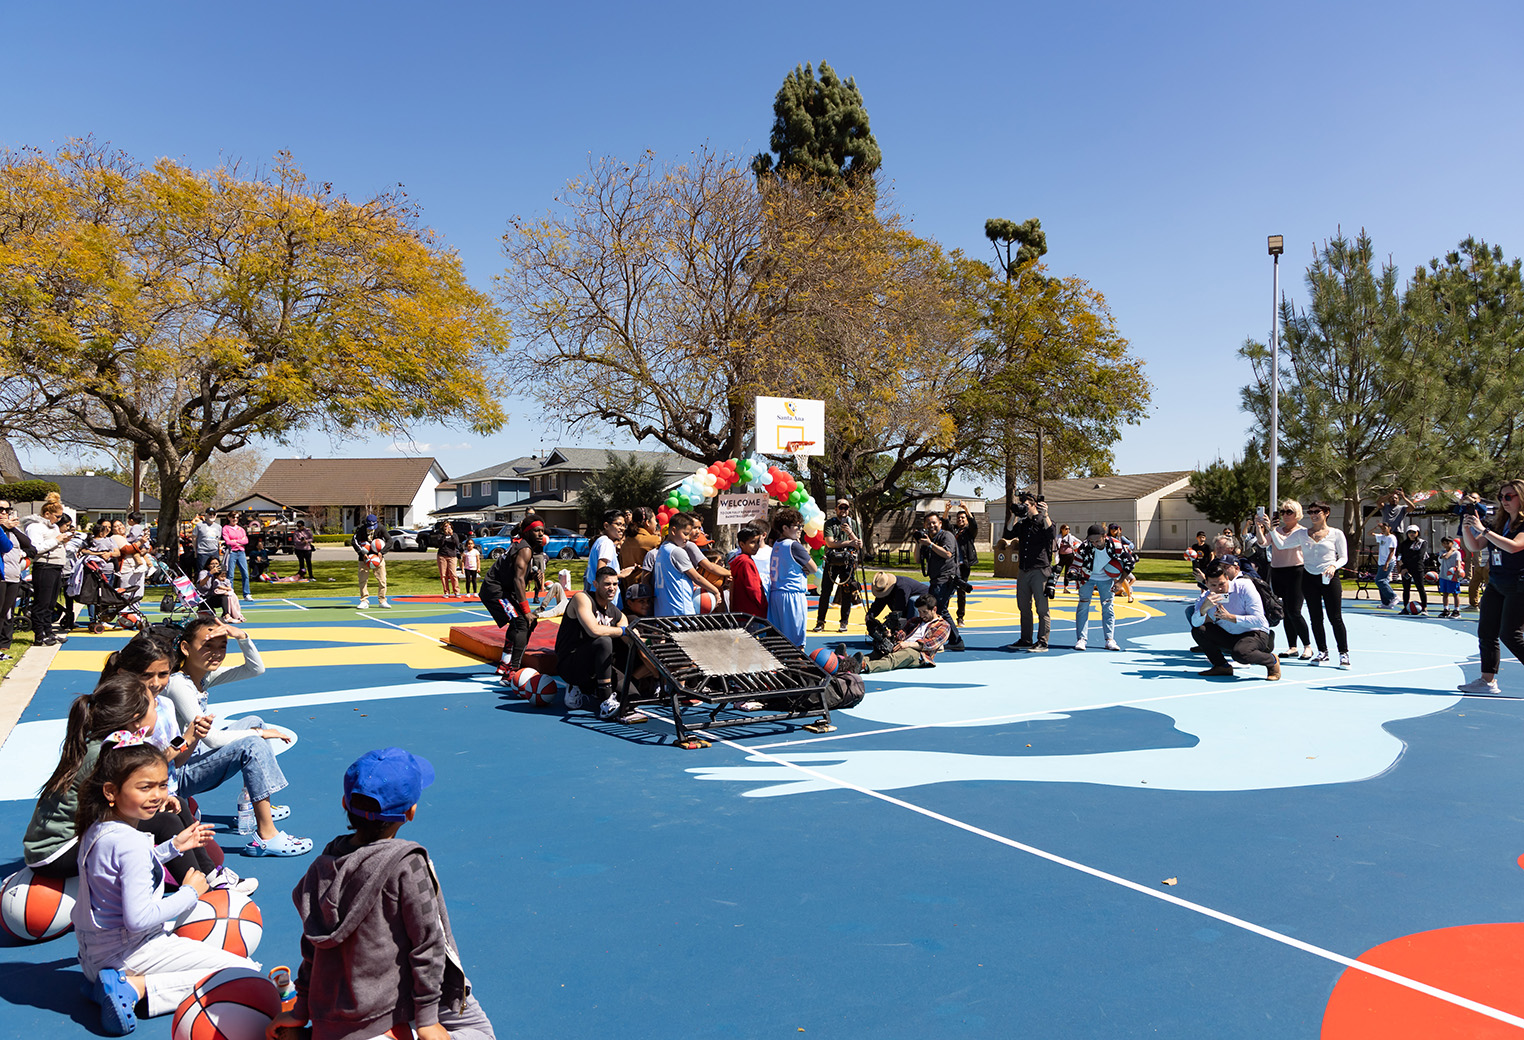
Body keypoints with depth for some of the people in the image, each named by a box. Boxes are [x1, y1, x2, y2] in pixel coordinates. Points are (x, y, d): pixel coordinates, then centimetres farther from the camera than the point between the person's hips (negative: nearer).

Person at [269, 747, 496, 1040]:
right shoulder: (407, 865, -22)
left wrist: (302, 1009, 17)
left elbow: (313, 943, 7)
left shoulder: (325, 861, -2)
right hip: (381, 1013, -8)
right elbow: (426, 944, -17)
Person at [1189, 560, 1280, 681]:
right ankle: (1222, 666, 0)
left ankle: (1271, 661, -3)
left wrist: (1230, 617, -28)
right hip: (1229, 637, 5)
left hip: (1256, 634, -5)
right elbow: (1195, 623, -21)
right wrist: (1204, 608, -39)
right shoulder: (1206, 598, -5)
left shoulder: (1244, 586, -17)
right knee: (1197, 630, -17)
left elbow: (1259, 620, -21)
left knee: (1240, 653, -36)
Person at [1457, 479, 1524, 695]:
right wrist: (1466, 528, -4)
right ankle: (1487, 680, 7)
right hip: (1496, 586, 7)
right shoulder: (1499, 523, 11)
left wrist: (1483, 530, -26)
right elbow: (1475, 546, 13)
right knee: (1486, 632, 3)